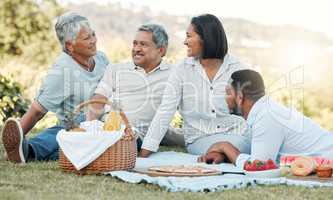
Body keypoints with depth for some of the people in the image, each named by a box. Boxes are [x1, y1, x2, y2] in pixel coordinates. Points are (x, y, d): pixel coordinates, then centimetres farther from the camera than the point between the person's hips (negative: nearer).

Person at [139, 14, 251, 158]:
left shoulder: (236, 68, 1)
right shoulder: (183, 69, 2)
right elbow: (165, 111, -4)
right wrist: (145, 152, -12)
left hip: (236, 135, 1)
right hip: (199, 139, -1)